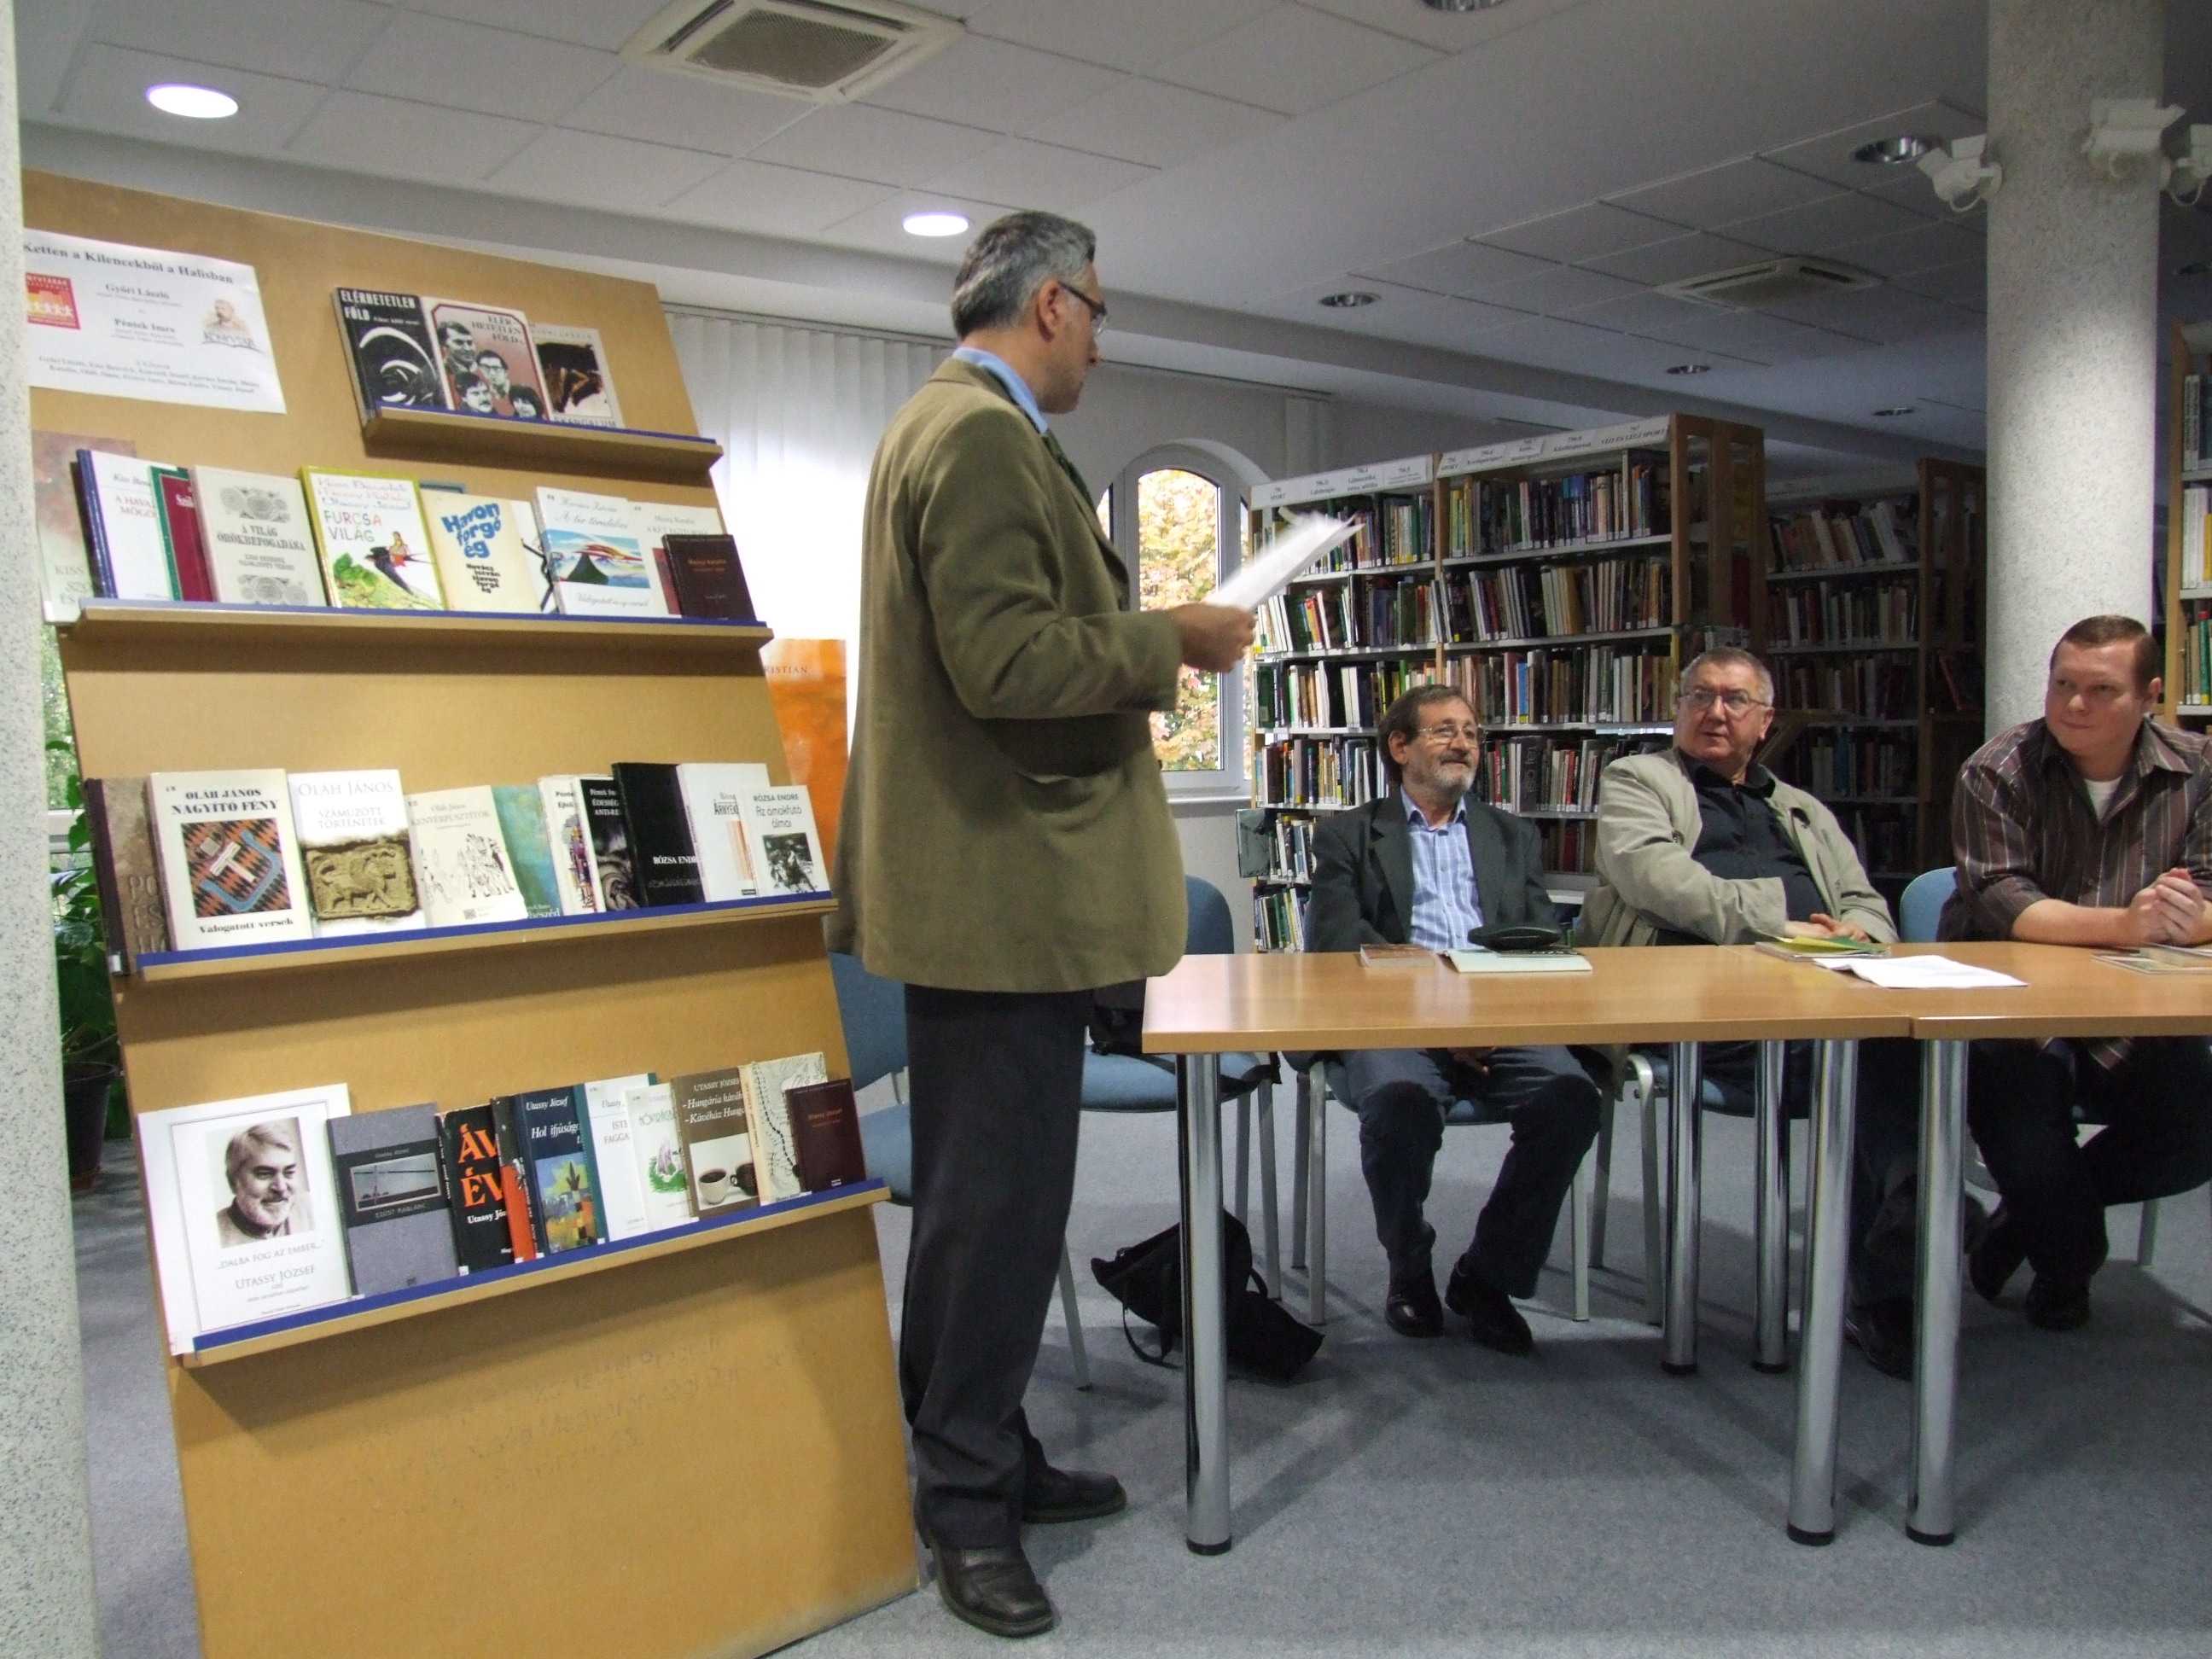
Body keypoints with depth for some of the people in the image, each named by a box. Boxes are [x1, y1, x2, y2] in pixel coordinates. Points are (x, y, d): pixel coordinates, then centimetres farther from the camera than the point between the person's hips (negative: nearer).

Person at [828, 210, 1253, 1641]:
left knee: (989, 1189, 18)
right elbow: (1004, 661, -25)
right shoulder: (983, 435, -15)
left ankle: (985, 1458, 32)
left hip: (990, 882, 11)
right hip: (1000, 885, -11)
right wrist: (1169, 642, -12)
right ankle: (968, 1498, 15)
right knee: (1000, 1197, -1)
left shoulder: (955, 425, 19)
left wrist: (1136, 650, 20)